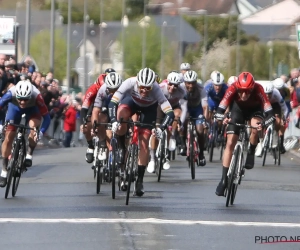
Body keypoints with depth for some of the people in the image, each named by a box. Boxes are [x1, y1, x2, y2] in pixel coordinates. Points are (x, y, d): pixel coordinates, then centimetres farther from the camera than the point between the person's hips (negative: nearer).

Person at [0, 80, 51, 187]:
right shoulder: (11, 94, -40)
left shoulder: (36, 96, -40)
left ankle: (29, 155, -10)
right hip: (15, 107, 1)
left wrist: (41, 132, -49)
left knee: (34, 127, -30)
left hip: (32, 109, -1)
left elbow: (46, 117, -34)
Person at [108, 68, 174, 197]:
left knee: (144, 141, -11)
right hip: (132, 100, 1)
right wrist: (113, 121, -53)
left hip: (149, 108, -1)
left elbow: (170, 113, -42)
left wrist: (161, 128, -56)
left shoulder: (156, 89, -39)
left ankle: (140, 180, -3)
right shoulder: (130, 83, -38)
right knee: (121, 114, -34)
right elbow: (112, 103, -39)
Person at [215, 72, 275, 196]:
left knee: (255, 129, -35)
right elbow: (221, 109, -35)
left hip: (255, 109, -1)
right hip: (238, 109, 1)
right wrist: (222, 118, -56)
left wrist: (264, 123, -59)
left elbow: (269, 112, -39)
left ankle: (251, 153, -4)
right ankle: (224, 180, -1)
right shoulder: (233, 88, -34)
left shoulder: (258, 89, -36)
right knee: (230, 143, -7)